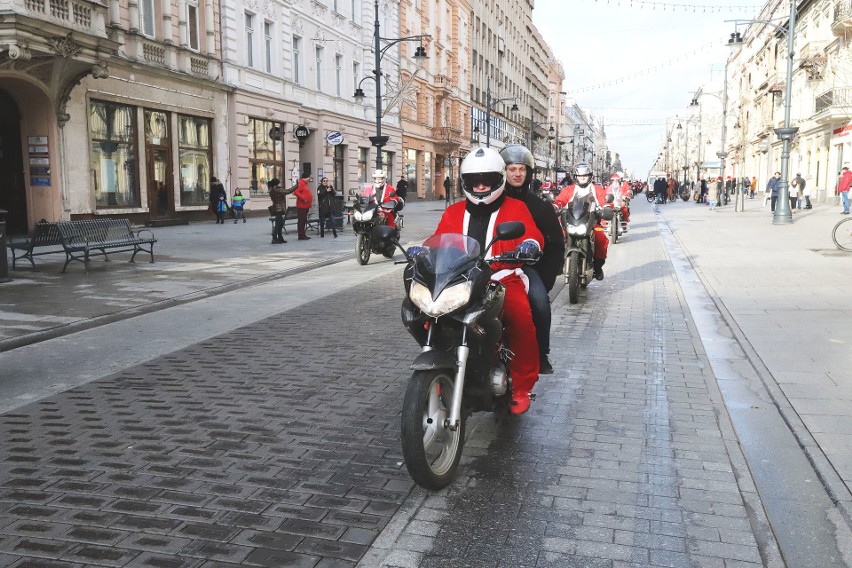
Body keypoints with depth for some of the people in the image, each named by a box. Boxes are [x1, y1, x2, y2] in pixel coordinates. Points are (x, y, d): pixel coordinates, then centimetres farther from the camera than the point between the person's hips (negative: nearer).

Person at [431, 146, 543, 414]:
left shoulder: (515, 208, 11)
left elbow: (531, 233, -3)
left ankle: (521, 387, -14)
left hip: (503, 279, -3)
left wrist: (529, 243, -27)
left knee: (521, 319, -31)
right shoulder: (454, 212, 21)